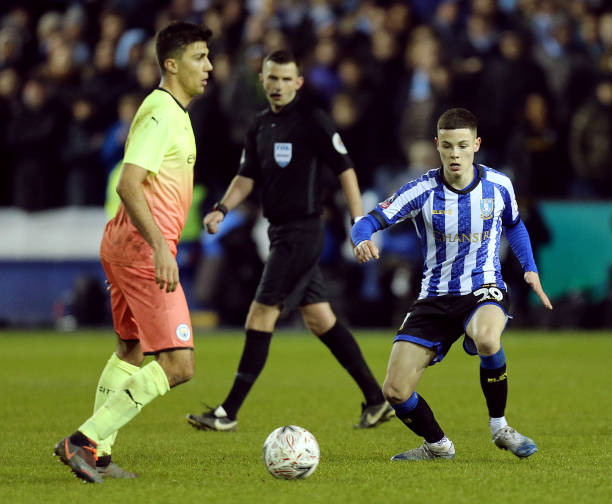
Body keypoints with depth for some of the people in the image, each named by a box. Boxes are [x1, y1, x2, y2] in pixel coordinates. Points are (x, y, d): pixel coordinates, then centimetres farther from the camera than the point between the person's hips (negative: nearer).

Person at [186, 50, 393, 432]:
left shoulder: (312, 120, -11)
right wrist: (222, 209, -3)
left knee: (261, 316, -9)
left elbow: (345, 169, -11)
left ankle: (229, 413, -6)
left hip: (302, 232, -9)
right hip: (282, 231, 9)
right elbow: (247, 177, 15)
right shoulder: (261, 125, 13)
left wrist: (360, 223, -16)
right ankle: (377, 400, 16)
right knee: (319, 318, 10)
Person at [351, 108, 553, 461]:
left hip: (484, 290, -1)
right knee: (395, 391, -11)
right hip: (436, 297, 1)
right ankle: (437, 445, 21)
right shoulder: (423, 191, -8)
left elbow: (514, 225, 20)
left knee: (486, 339, -39)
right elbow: (370, 221, -12)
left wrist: (530, 268, 9)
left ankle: (500, 427, -13)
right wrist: (362, 240, -35)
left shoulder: (498, 185, -2)